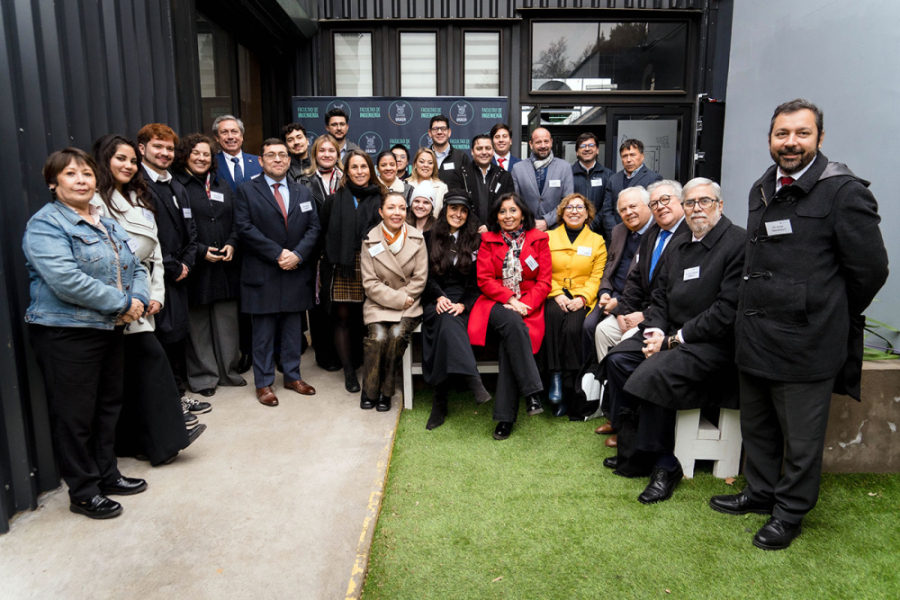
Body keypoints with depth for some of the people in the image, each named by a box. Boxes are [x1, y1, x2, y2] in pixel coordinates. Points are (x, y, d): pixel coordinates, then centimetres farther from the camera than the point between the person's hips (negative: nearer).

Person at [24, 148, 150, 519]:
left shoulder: (107, 224, 14)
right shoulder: (45, 225, -11)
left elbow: (135, 267, 13)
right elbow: (66, 280, -24)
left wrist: (139, 299, -8)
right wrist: (122, 302, -19)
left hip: (109, 330, 8)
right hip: (66, 333, -8)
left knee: (109, 406, 17)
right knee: (75, 416, 3)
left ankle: (107, 474, 34)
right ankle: (83, 493, 18)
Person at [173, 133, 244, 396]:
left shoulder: (221, 185, 16)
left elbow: (235, 221, 16)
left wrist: (231, 244, -2)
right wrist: (200, 251, -14)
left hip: (225, 265, 5)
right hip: (195, 266, -5)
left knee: (227, 322, 9)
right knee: (198, 324, 5)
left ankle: (228, 370, 23)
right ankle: (202, 375, 17)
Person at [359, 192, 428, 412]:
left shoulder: (417, 239, 2)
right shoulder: (370, 241, -1)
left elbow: (419, 279, -1)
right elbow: (370, 283, -5)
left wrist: (403, 298, -11)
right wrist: (398, 300, -14)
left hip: (409, 305, 0)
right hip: (378, 304, 0)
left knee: (397, 334, -27)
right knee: (378, 337, -26)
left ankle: (386, 392, -7)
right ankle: (369, 391, -3)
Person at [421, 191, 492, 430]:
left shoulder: (476, 240, 12)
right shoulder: (429, 238, 14)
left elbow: (478, 280, 5)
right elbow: (426, 275, 8)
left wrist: (463, 304, -11)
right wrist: (439, 297, -11)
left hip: (465, 300, 0)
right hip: (436, 300, 1)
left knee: (448, 322, -34)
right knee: (445, 320, -35)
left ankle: (439, 401, -38)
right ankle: (473, 381, -50)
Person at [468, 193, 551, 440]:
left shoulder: (538, 240, 11)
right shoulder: (489, 241, 13)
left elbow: (544, 281, 4)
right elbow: (484, 280, 2)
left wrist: (525, 304, -13)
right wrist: (510, 300, -13)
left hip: (528, 306, 0)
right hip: (496, 304, 0)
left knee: (510, 338, -30)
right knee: (512, 323, -35)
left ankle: (506, 416, -25)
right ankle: (531, 392, -33)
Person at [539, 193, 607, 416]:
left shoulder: (597, 241, 15)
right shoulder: (549, 237, 17)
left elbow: (597, 276, 4)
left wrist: (582, 298, -14)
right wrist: (556, 294, -11)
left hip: (582, 298, 0)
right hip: (555, 296, 1)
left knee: (572, 328, -31)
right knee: (553, 315, -35)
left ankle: (568, 387, -21)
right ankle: (555, 377, -32)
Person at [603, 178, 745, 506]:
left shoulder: (738, 243, -11)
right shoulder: (677, 245, 14)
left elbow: (727, 310, -19)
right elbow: (661, 297, 15)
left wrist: (674, 340, -17)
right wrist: (656, 330, -6)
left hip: (715, 343, -8)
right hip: (672, 333, 8)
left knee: (653, 374, -28)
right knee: (619, 359, -9)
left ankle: (663, 466, -10)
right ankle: (632, 449, 1)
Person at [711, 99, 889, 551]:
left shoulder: (844, 191, -12)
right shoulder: (762, 189, 10)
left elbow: (870, 268, -9)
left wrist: (826, 313, 2)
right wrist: (759, 311, 13)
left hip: (805, 341, -7)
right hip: (755, 337, 7)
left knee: (801, 437, 10)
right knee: (756, 426, 21)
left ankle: (790, 511, 29)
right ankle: (760, 492, 40)